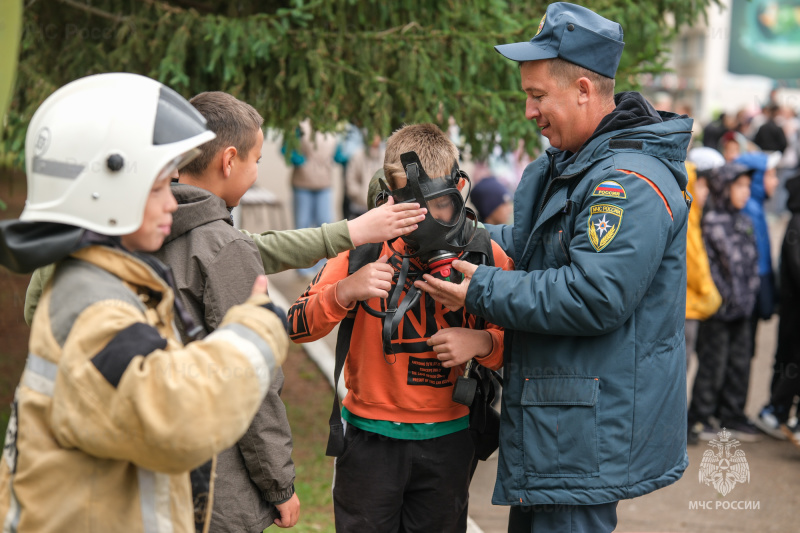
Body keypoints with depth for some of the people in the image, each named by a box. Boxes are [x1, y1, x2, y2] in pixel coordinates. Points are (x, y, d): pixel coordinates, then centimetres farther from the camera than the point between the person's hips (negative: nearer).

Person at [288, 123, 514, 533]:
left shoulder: (484, 255, -4)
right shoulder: (363, 249, -7)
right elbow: (296, 327, -8)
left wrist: (481, 342, -19)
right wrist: (345, 292, -26)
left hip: (446, 438, 1)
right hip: (370, 438, -1)